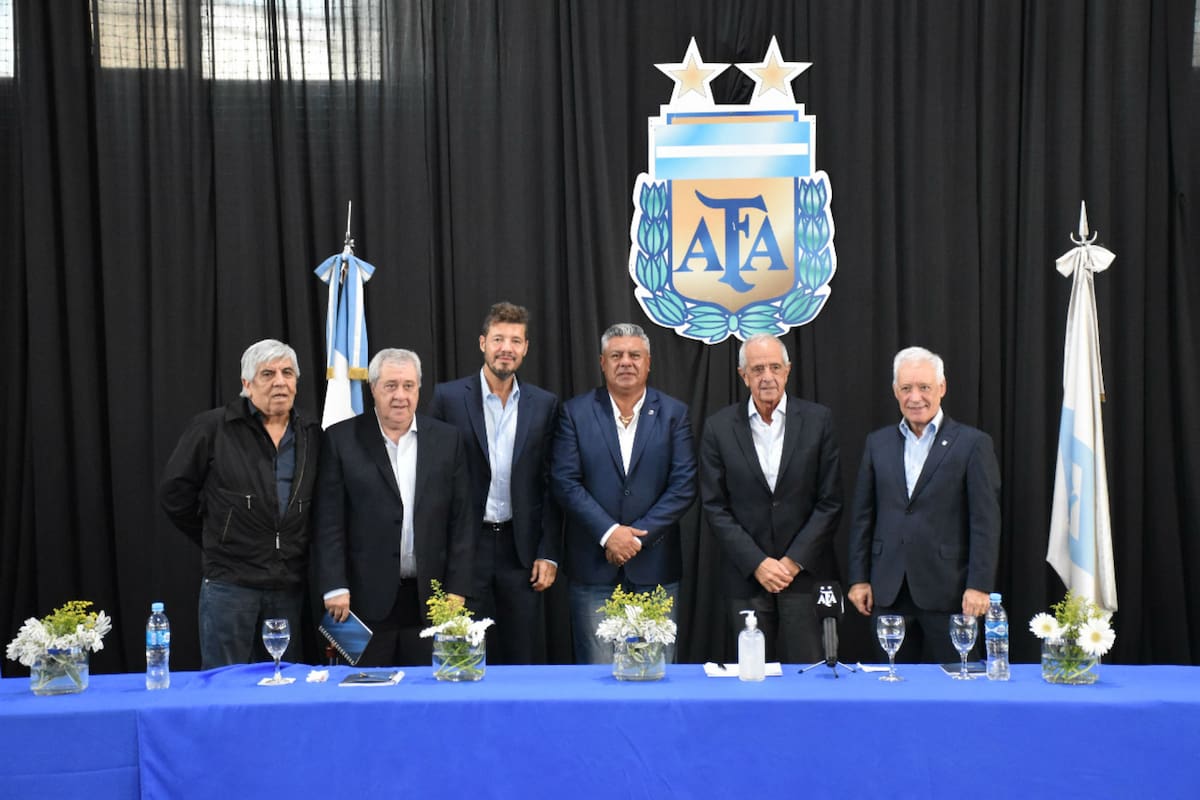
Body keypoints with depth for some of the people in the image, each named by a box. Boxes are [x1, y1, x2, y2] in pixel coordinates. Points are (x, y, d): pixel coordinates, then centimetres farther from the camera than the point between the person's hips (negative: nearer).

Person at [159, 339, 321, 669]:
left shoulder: (311, 436, 7)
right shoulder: (211, 428, -4)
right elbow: (174, 492, 1)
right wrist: (215, 541, 6)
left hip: (290, 587, 4)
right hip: (230, 583, -3)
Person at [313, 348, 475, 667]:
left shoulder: (447, 439, 7)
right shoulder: (342, 439, 1)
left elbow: (461, 520, 6)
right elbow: (328, 521, -1)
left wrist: (456, 590, 0)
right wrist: (335, 588, -7)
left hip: (429, 598, 2)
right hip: (366, 599, -1)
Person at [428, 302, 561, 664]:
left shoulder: (544, 404, 5)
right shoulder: (449, 397, -2)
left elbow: (550, 485, 6)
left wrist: (548, 553, 1)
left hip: (520, 550, 2)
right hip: (465, 548, -2)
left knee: (522, 658, 7)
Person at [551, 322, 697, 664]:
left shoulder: (673, 413, 5)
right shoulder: (575, 412, 4)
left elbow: (684, 484, -2)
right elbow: (564, 481, -3)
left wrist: (638, 535, -10)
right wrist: (609, 533, -12)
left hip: (654, 566, 1)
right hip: (593, 567, -1)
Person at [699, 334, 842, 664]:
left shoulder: (818, 420, 1)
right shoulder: (719, 427, 2)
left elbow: (830, 502, 0)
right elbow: (715, 507, 1)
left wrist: (794, 561, -7)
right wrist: (757, 563, -8)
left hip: (806, 573, 0)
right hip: (747, 576, 1)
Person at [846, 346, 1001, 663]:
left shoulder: (972, 444, 0)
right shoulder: (878, 443, 11)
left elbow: (985, 521, -4)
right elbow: (862, 516, 12)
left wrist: (979, 585, -11)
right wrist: (859, 578, 7)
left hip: (946, 590, -3)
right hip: (889, 592, 3)